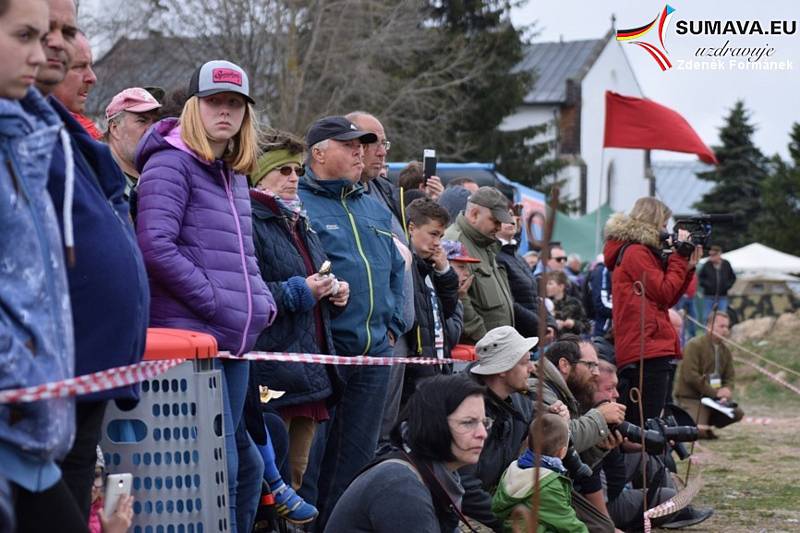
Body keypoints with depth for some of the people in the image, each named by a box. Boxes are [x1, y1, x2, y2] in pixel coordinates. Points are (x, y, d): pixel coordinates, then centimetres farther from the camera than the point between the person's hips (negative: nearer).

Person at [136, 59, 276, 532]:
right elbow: (156, 245, -19)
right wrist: (214, 303, -16)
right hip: (191, 335, -9)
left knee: (243, 460, 11)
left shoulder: (235, 175, 20)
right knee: (220, 465, -10)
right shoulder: (172, 163, -6)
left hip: (235, 340, 9)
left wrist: (263, 301, 11)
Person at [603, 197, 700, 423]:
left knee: (636, 424, 9)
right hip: (648, 351, -10)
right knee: (646, 424, -12)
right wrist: (679, 256, -2)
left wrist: (687, 267, 12)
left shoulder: (635, 251, 22)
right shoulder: (636, 252, -8)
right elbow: (664, 293, -10)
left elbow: (667, 300, 20)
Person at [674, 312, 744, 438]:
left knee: (737, 413, -13)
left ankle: (705, 423, 5)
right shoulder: (694, 345, -13)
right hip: (690, 396, -7)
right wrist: (715, 393, -21)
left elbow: (730, 376, 12)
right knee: (700, 432, -27)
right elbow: (691, 376, -20)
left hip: (713, 396, 7)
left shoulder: (725, 351, 10)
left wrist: (727, 390, -12)